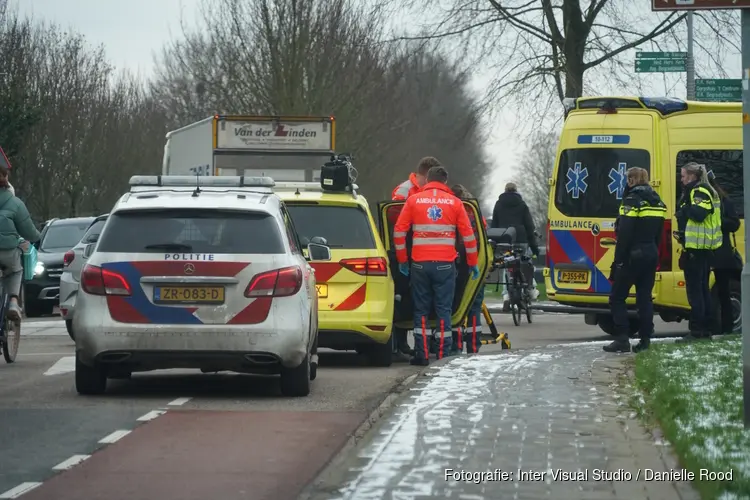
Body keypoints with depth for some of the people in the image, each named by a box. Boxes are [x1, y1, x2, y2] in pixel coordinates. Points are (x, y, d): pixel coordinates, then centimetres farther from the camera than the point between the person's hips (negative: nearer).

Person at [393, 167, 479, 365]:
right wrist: (473, 263, 14)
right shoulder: (454, 202, 4)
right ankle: (443, 355, 1)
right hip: (445, 264, 0)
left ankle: (422, 354, 3)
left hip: (420, 264, 1)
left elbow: (399, 231, 3)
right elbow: (468, 234, 5)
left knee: (421, 310, 8)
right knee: (444, 310, 4)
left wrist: (402, 260, 12)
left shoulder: (414, 200, 4)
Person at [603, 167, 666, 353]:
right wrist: (653, 253, 19)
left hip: (633, 256, -8)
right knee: (645, 297, 11)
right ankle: (645, 339, 8)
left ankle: (622, 339, -8)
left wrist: (618, 260, -16)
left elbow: (624, 235, -18)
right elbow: (658, 234, 16)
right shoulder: (657, 202, 13)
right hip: (651, 255, 8)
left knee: (617, 297, -1)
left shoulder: (632, 201, -13)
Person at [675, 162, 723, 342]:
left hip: (696, 247, -11)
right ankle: (706, 328, 17)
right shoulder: (700, 191, 20)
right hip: (703, 248, 11)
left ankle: (696, 330, -9)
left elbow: (698, 213, -27)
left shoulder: (700, 192, -13)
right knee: (703, 288, 13)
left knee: (694, 288, -9)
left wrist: (683, 209, -12)